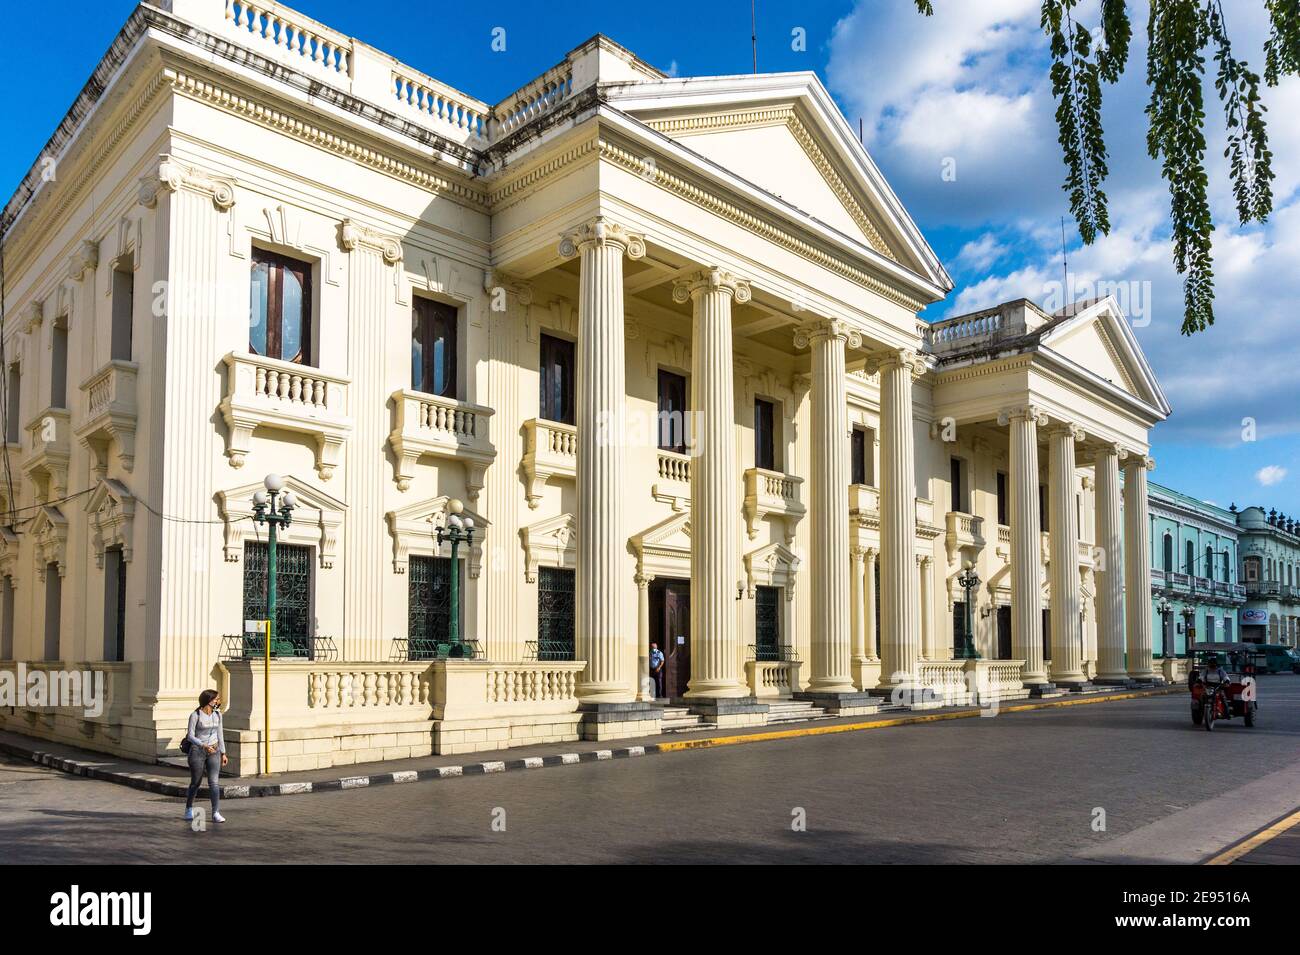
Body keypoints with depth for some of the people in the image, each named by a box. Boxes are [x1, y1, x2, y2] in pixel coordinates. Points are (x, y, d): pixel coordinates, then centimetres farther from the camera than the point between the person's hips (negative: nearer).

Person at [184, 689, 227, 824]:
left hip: (214, 752, 3)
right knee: (195, 782, 9)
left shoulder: (217, 714, 5)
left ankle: (216, 813, -9)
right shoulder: (195, 715, -11)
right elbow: (190, 736, -12)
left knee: (214, 782, -8)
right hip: (197, 751, -3)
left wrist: (223, 753, 12)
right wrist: (204, 745, -26)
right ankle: (189, 809, 33)